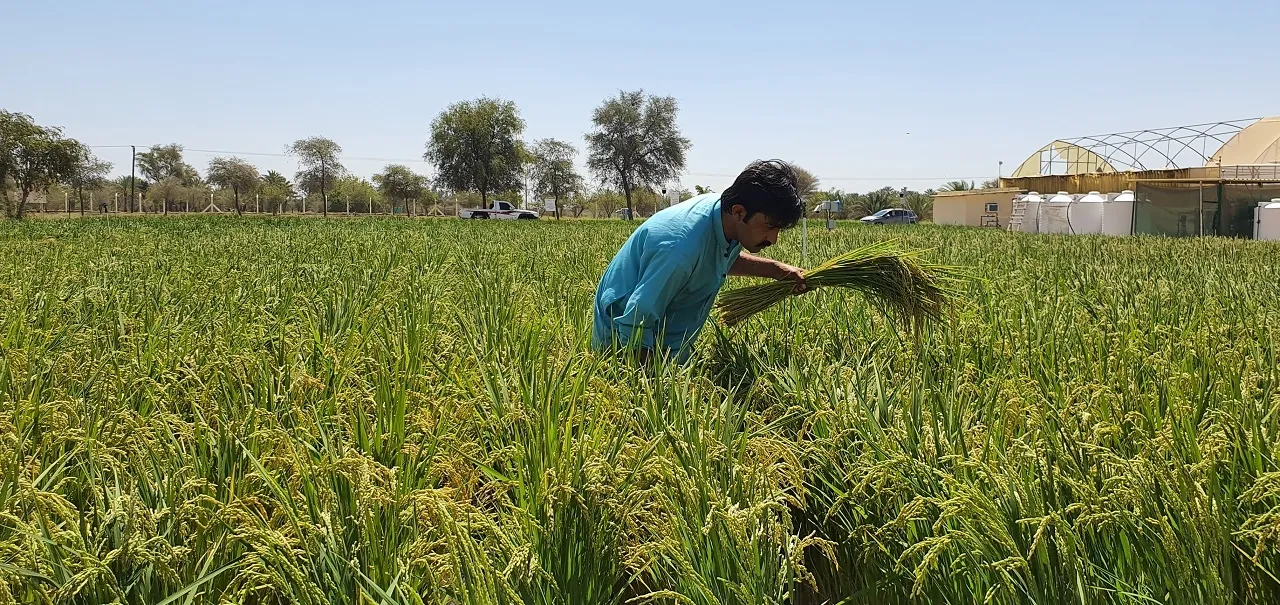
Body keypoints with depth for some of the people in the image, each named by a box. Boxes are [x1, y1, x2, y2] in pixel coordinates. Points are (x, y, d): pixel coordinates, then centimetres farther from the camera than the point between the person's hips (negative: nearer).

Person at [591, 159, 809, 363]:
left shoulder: (722, 206, -11)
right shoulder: (683, 246, -37)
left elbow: (724, 260, 13)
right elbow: (634, 327, -31)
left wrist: (776, 269, 0)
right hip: (627, 342, -8)